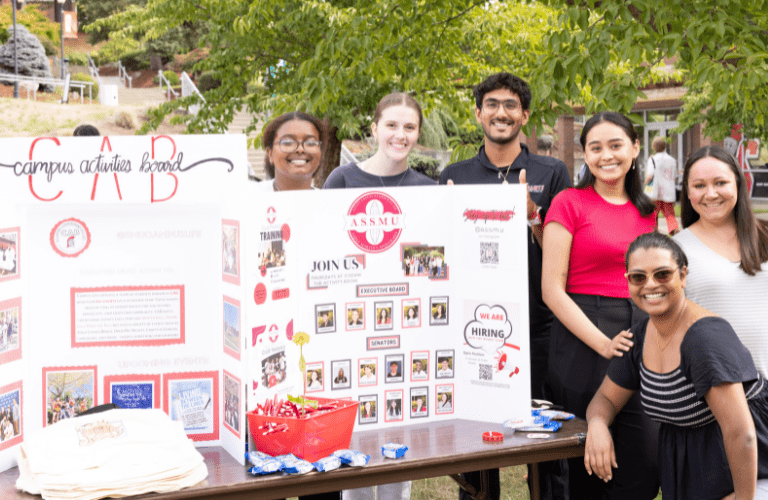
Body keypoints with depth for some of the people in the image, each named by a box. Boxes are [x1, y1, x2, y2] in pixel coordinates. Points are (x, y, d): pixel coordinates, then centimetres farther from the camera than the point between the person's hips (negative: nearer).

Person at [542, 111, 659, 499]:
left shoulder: (646, 211, 14)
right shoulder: (569, 203, -3)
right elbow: (552, 289, -9)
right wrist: (603, 344, -15)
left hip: (641, 339, 5)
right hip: (584, 342, -5)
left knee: (646, 467, 1)